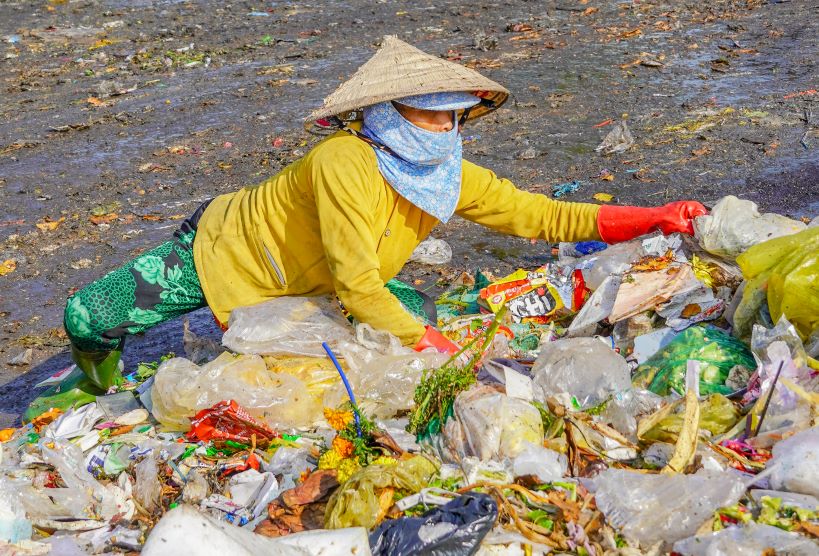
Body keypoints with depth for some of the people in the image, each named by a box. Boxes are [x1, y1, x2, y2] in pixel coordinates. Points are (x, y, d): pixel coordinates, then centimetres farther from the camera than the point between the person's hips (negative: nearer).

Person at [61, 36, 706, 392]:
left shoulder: (454, 178, -15)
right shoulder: (345, 163, -36)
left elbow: (544, 215, -16)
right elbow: (357, 285, -37)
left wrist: (656, 218, -22)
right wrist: (433, 346, -37)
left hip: (301, 285, 6)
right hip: (222, 250, -6)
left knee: (413, 310, 5)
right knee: (89, 317, -14)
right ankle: (101, 367, 27)